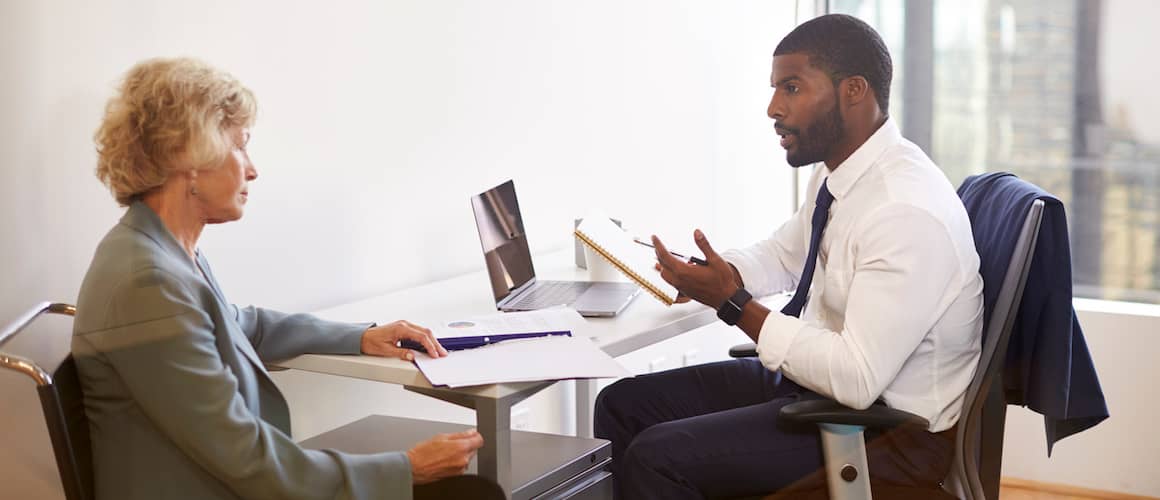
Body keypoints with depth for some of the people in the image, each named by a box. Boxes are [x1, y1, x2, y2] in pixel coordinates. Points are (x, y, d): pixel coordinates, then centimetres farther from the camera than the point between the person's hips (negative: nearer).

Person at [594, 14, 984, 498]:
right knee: (622, 405, 6)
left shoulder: (908, 212, -27)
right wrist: (714, 273, -2)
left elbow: (858, 379, -29)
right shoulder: (838, 172, 1)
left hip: (891, 426, -9)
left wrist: (733, 303, -25)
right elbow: (782, 255, 20)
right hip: (817, 376, 9)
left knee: (657, 457, -20)